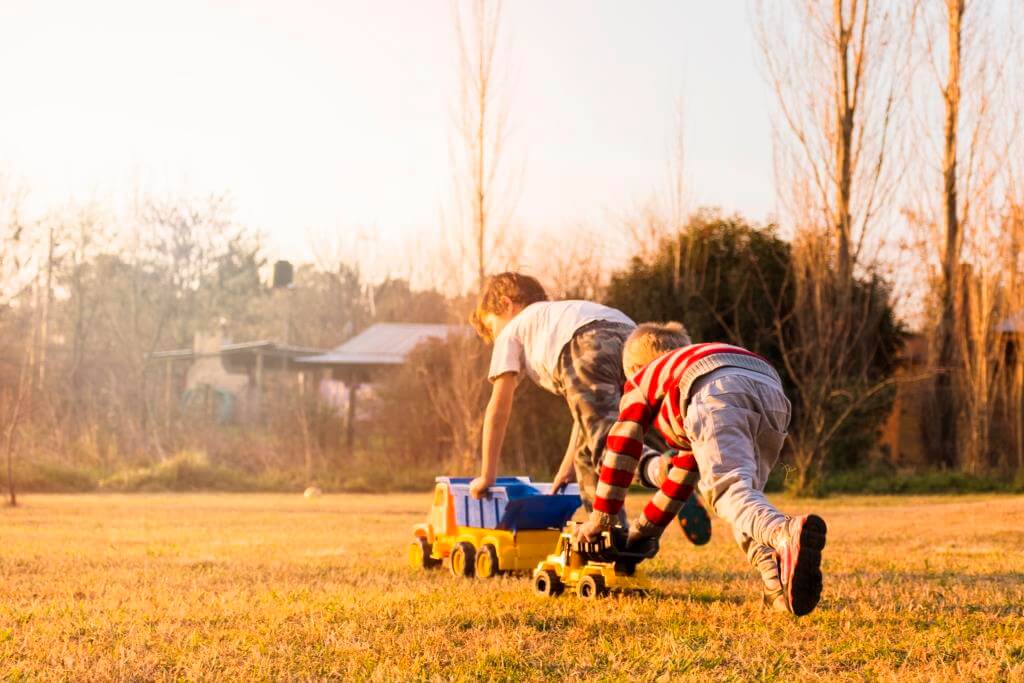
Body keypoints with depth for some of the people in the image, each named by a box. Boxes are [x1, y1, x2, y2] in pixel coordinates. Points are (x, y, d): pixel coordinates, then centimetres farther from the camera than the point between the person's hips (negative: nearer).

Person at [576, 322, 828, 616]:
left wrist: (600, 518, 41)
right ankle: (778, 575, -15)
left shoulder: (642, 380, 36)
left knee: (730, 489, -22)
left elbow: (621, 449, 33)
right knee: (743, 494, 14)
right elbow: (686, 468, 55)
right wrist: (649, 523, 62)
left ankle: (786, 533, -56)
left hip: (719, 393, -6)